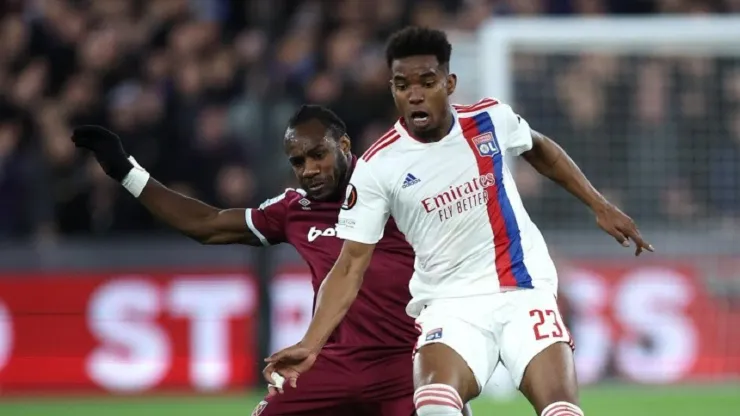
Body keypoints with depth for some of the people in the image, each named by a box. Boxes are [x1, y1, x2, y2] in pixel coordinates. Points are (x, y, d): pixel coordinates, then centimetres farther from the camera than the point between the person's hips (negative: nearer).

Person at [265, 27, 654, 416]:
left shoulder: (491, 119, -2)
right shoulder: (377, 166, -8)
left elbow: (541, 151, 22)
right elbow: (351, 266, -6)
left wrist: (600, 206, 21)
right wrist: (311, 345, -17)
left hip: (524, 292, 2)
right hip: (450, 305, -2)